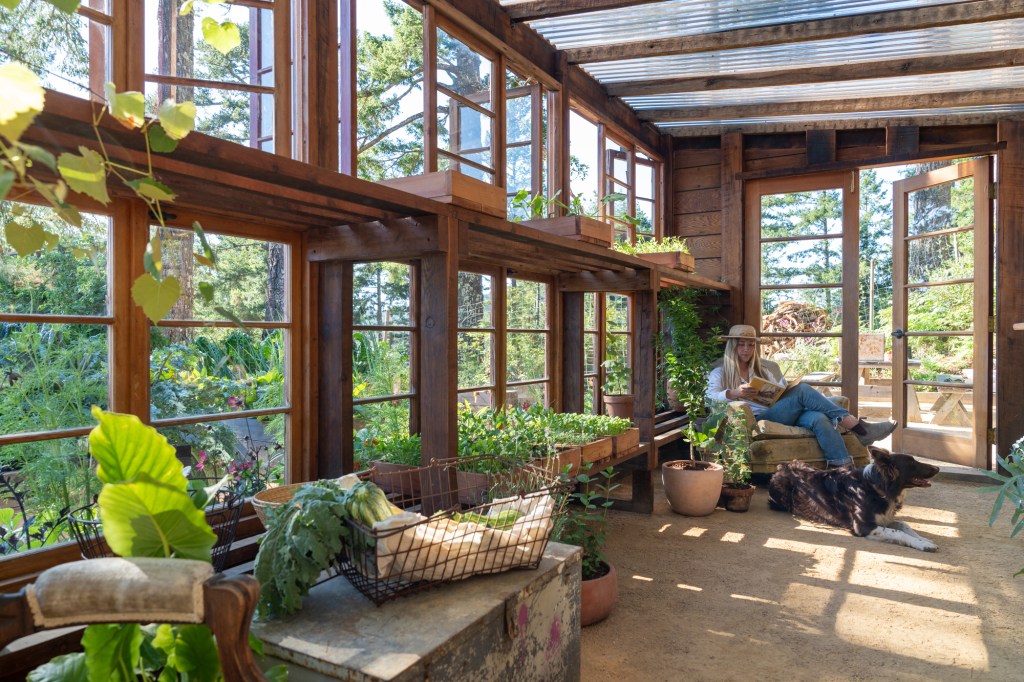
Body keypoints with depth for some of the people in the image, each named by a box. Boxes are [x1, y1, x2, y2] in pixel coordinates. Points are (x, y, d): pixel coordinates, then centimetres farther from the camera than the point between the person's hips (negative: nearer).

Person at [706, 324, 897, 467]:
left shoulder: (767, 368, 28)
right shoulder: (720, 373, 12)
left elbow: (784, 393, 24)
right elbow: (709, 397, -6)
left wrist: (788, 393, -1)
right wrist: (733, 393, -24)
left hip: (786, 415, 5)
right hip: (756, 419, -5)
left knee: (819, 418, -30)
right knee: (803, 390, -26)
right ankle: (858, 426, -25)